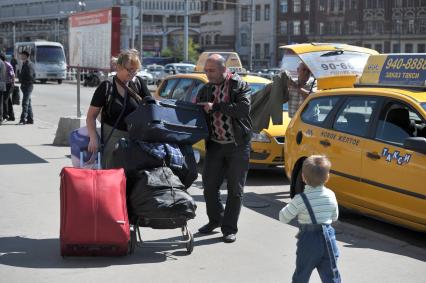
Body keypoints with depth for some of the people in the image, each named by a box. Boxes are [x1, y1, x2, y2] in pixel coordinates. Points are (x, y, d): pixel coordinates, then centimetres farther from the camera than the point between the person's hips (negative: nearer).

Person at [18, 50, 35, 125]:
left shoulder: (28, 64, -14)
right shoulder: (25, 64, 17)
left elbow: (30, 76, -21)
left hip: (27, 86, -11)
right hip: (26, 86, 11)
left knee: (25, 103, -13)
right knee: (28, 103, 13)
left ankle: (23, 119, -16)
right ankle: (30, 119, 17)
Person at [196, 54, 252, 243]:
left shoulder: (239, 86, -7)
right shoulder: (206, 90, 9)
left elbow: (243, 108, -22)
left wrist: (216, 107, -21)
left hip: (237, 145, -5)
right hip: (214, 144, 5)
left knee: (235, 189, 2)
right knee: (209, 185, 7)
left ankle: (229, 228, 12)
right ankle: (215, 220, 28)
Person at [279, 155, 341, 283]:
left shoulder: (300, 199, -14)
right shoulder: (331, 195, -2)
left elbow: (283, 218, -7)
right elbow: (334, 217, 10)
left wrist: (289, 206, 10)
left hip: (308, 240, -3)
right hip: (328, 239, 3)